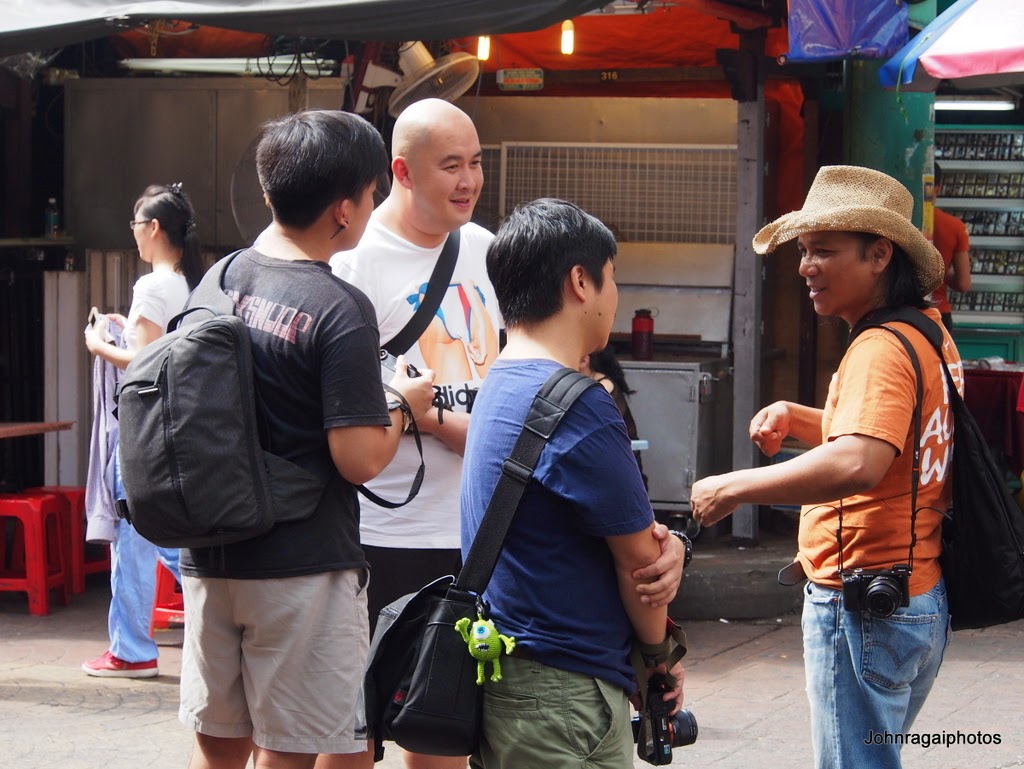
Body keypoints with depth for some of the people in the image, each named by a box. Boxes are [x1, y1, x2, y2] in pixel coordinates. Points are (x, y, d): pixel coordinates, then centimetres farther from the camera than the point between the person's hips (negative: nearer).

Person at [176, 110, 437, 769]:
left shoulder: (221, 281, 5)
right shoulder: (341, 311, -17)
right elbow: (359, 460, -18)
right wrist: (403, 407, 0)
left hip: (210, 559, 7)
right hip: (303, 570, -7)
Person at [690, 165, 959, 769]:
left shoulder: (883, 349, -19)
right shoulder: (929, 333, 12)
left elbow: (857, 465, -35)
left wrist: (732, 488, -27)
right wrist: (799, 419, 13)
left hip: (863, 605, -10)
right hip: (922, 600, 10)